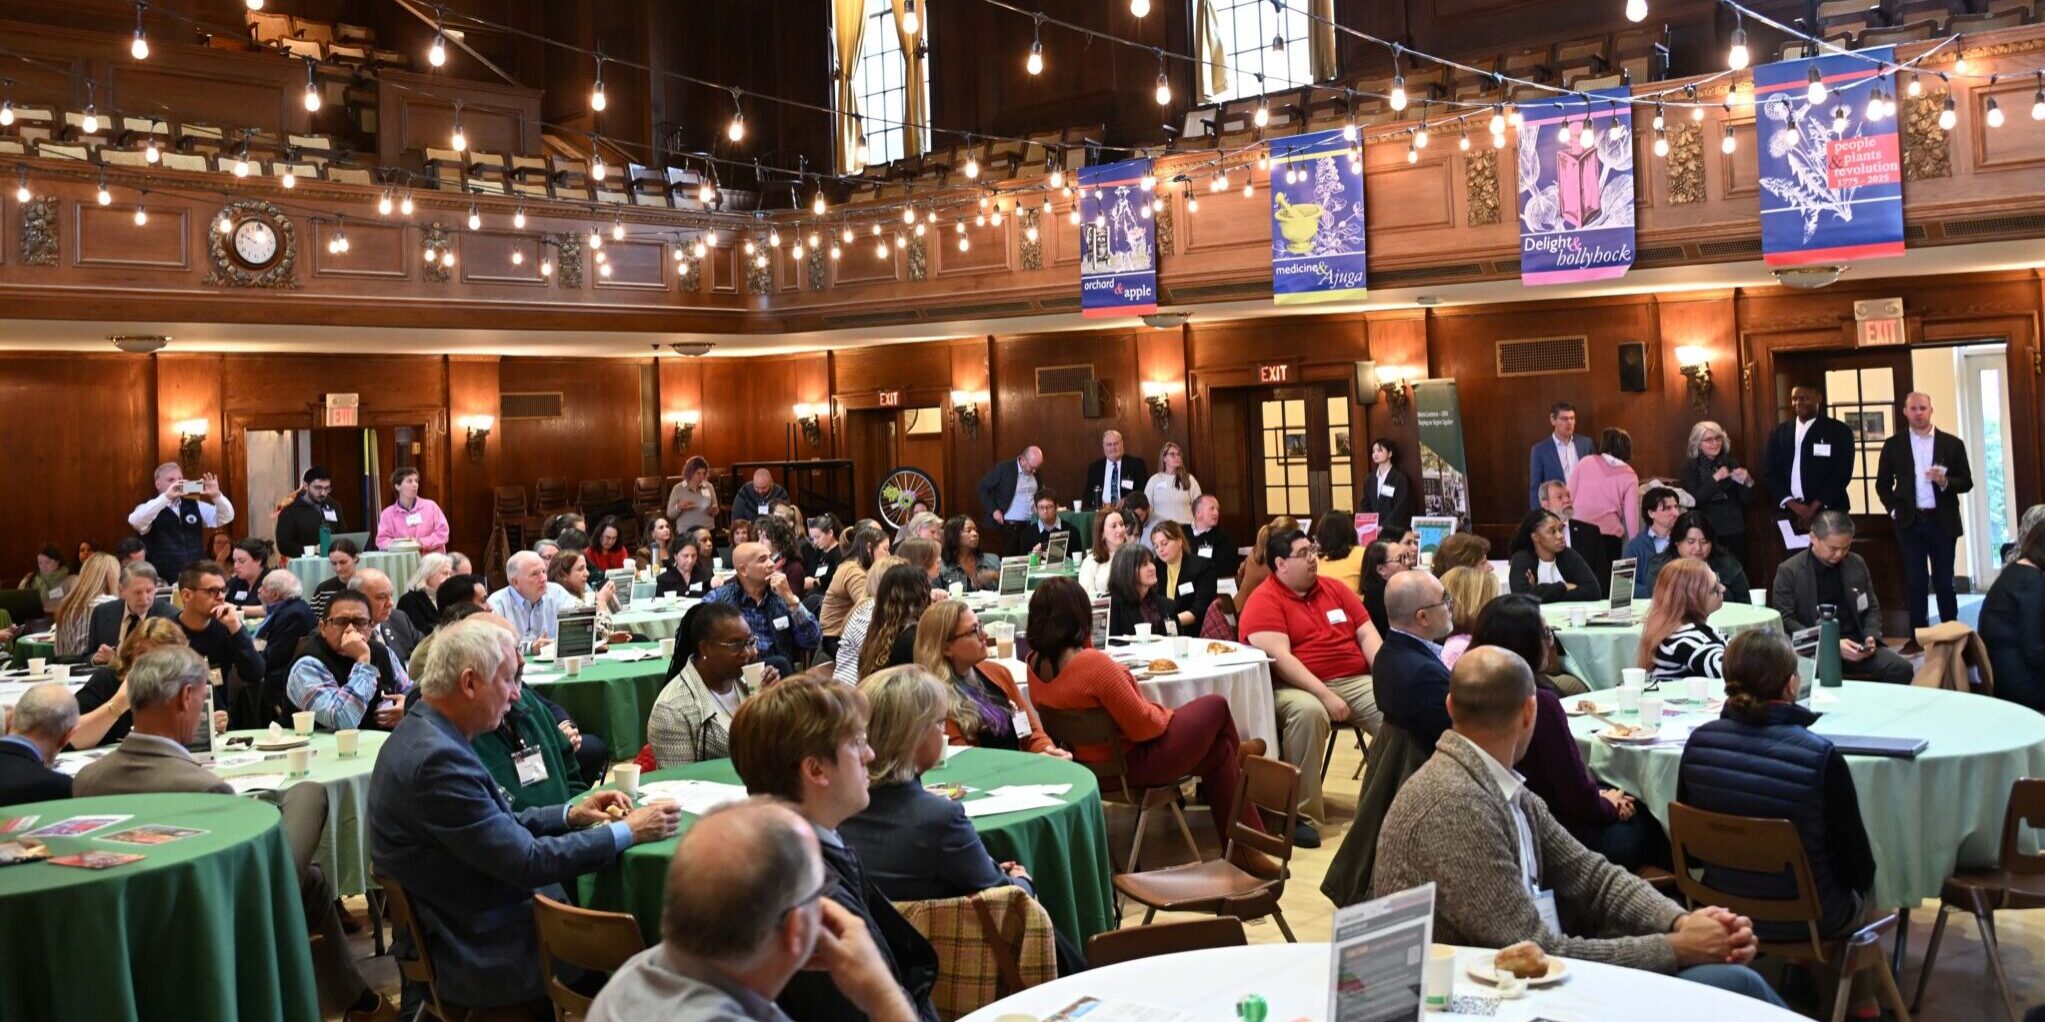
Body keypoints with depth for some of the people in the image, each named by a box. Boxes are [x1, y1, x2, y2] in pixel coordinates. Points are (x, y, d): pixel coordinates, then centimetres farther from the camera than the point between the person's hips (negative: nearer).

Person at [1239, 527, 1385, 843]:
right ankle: (1303, 814, -28)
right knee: (1307, 711, -38)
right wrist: (1325, 695, -23)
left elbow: (1368, 635, 11)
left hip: (1357, 681, 5)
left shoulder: (1335, 590, 16)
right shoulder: (1264, 601, -4)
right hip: (1299, 688, -5)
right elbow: (1279, 657, -15)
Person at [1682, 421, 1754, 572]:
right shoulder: (1691, 468, 2)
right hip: (1707, 532, -2)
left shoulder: (1731, 463, 8)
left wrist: (1747, 481, -11)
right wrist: (1715, 478, -16)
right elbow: (1693, 500, -12)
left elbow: (1747, 500, 7)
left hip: (1735, 531, 2)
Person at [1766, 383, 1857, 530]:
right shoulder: (1779, 433, 13)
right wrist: (1792, 504, -7)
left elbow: (1842, 474, -4)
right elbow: (1772, 473, 8)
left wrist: (1814, 508, -12)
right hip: (1789, 514, 2)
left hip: (1828, 514, -2)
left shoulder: (1839, 430, 3)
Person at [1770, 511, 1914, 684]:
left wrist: (1871, 636, -2)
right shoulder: (1789, 571, -2)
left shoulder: (1857, 564, 12)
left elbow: (1872, 608, 20)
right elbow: (1784, 621, -7)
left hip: (1855, 645, 5)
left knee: (1902, 669, -20)